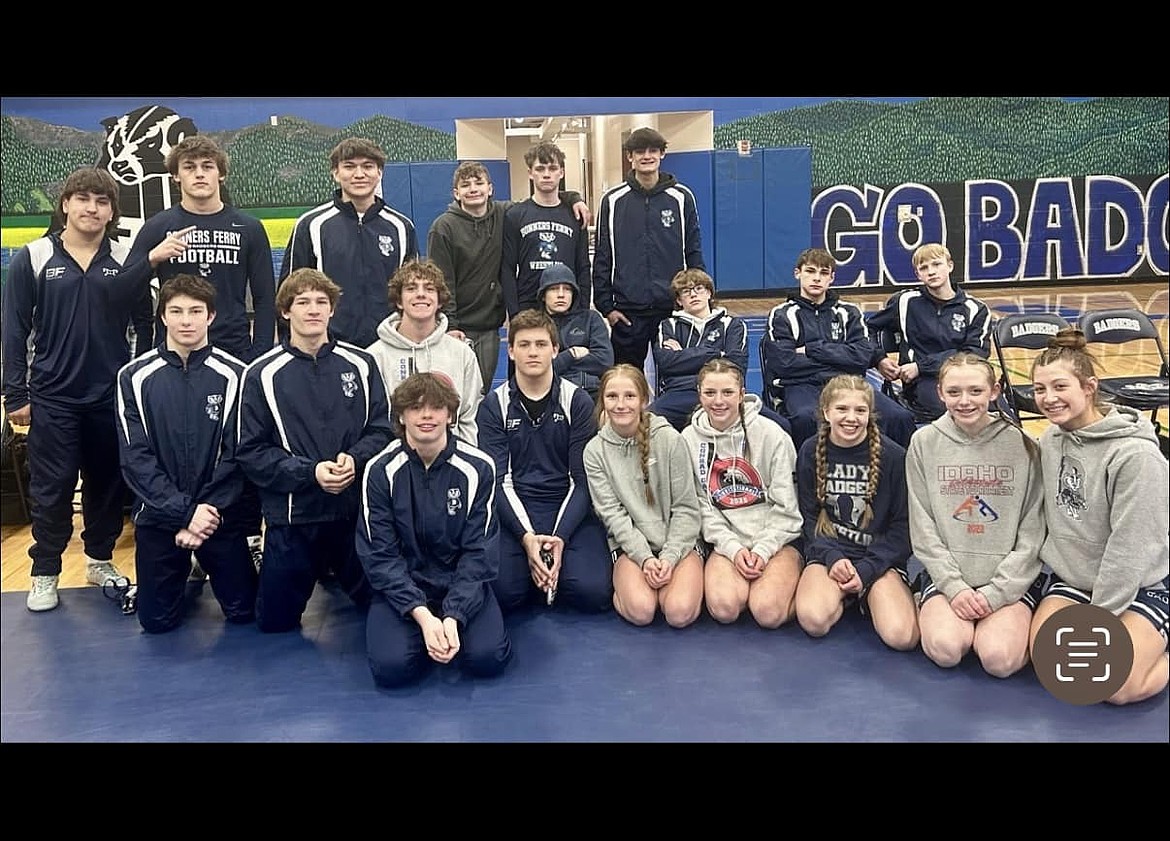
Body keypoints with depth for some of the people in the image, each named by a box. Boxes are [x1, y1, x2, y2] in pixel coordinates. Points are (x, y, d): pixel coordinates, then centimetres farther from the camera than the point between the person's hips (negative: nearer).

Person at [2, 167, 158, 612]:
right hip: (52, 396, -2)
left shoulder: (126, 260, 3)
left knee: (108, 483, 11)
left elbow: (143, 319, -2)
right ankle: (45, 573, 16)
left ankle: (100, 560, 27)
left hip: (112, 395, 2)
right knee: (52, 488, 3)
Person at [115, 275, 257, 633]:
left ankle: (206, 568, 38)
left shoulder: (233, 375, -6)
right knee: (157, 621, 9)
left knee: (244, 612, 7)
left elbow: (235, 455, -7)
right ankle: (187, 572, 39)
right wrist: (185, 512, -16)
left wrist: (209, 512, -16)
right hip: (158, 516, 1)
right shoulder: (135, 377, -4)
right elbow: (135, 459, -8)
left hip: (222, 515, -1)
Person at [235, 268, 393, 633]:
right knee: (274, 622, 10)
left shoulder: (360, 364, 0)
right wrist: (310, 472, -18)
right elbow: (252, 452, -6)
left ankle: (332, 571, 43)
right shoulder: (263, 374, -5)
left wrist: (354, 459, -17)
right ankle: (314, 571, 40)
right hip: (292, 516, -1)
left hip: (356, 509, 1)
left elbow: (382, 429, 2)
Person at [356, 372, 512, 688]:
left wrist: (453, 617, -22)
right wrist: (423, 615, -21)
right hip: (401, 586, 0)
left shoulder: (478, 467, -9)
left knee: (488, 658, -22)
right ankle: (427, 626, 9)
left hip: (462, 584, 0)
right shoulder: (380, 471, -8)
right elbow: (380, 555, -9)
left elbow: (479, 552, -9)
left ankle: (451, 622, 10)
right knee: (391, 666, -23)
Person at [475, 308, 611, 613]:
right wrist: (527, 537, -18)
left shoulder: (577, 402, 2)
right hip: (514, 512, 0)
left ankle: (548, 571, 9)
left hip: (570, 509, 0)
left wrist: (560, 537, -17)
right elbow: (498, 480, -3)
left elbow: (582, 479, -2)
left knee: (593, 592, -23)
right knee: (501, 591, -25)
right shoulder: (494, 405, 4)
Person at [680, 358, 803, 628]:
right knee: (723, 608, -26)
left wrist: (763, 550, -13)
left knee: (768, 612, -24)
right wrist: (733, 548, -11)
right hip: (725, 540, 2)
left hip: (777, 538, -1)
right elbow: (702, 505, 0)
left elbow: (786, 506, -4)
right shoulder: (689, 438, 1)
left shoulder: (771, 434, -6)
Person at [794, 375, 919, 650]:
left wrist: (865, 570, -13)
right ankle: (847, 596, 6)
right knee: (814, 620, -28)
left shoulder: (893, 456, -6)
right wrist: (833, 558, -14)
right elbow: (809, 517, 4)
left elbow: (903, 525, -3)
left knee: (901, 636, -24)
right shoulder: (811, 452, 1)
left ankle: (866, 595, 8)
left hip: (880, 557, -1)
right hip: (827, 551, 1)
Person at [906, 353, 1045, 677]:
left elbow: (1032, 534, -3)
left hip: (1011, 577, 0)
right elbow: (923, 529, -1)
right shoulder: (924, 442, 0)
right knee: (945, 649, -25)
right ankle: (931, 609, 9)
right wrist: (954, 587, -11)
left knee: (1000, 658, -24)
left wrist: (996, 593, -11)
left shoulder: (1021, 445, -2)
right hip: (945, 571, 1)